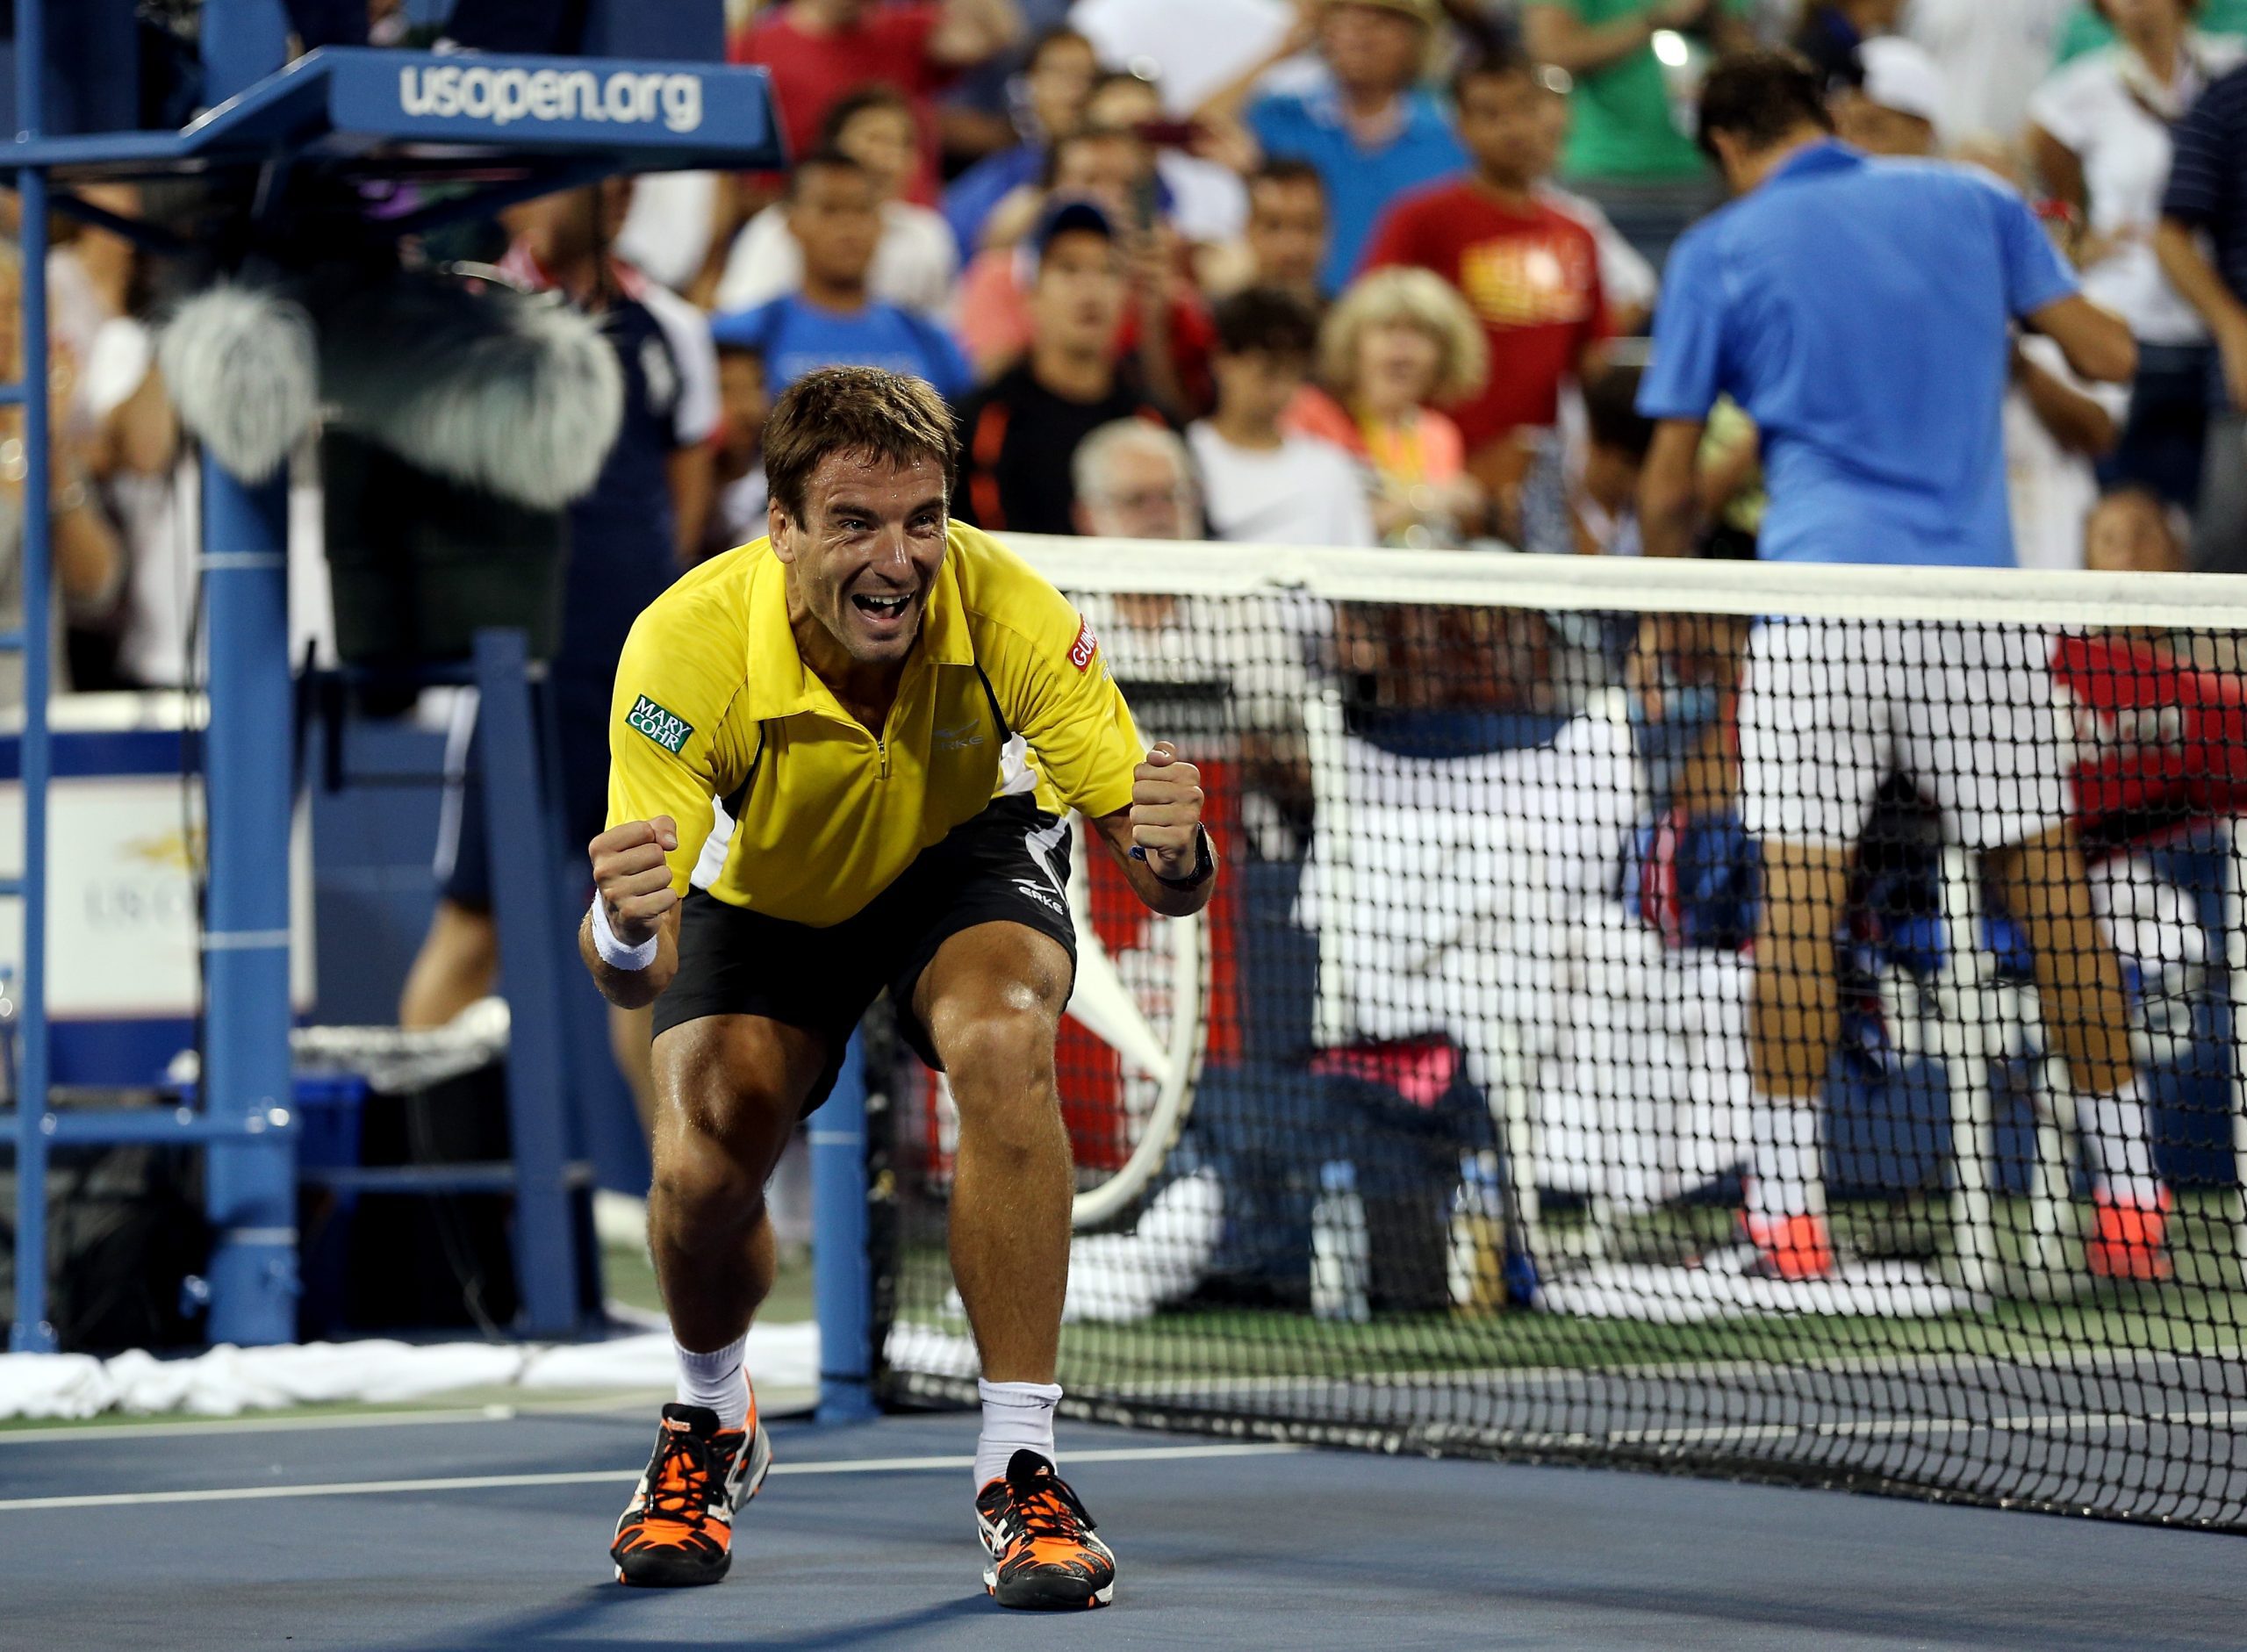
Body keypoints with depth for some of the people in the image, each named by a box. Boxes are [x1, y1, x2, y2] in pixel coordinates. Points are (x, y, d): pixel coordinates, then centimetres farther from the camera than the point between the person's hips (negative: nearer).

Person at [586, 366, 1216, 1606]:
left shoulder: (1005, 610, -34)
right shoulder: (686, 647, -36)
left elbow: (1159, 876, -28)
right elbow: (633, 978, -35)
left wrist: (1173, 856, -52)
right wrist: (624, 936, -59)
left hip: (966, 854, 0)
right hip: (765, 891, 1)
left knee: (1001, 1039, -32)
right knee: (704, 1170, -18)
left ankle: (1020, 1471, -22)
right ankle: (711, 1430, 19)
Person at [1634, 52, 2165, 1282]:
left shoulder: (1720, 253, 5)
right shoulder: (1971, 203, 10)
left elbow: (1668, 493, 6)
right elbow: (2108, 355, 10)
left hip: (1819, 603, -2)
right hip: (1976, 593, 2)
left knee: (1796, 897, -2)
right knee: (2046, 889, 7)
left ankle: (1790, 1204, -7)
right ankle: (2129, 1190, 8)